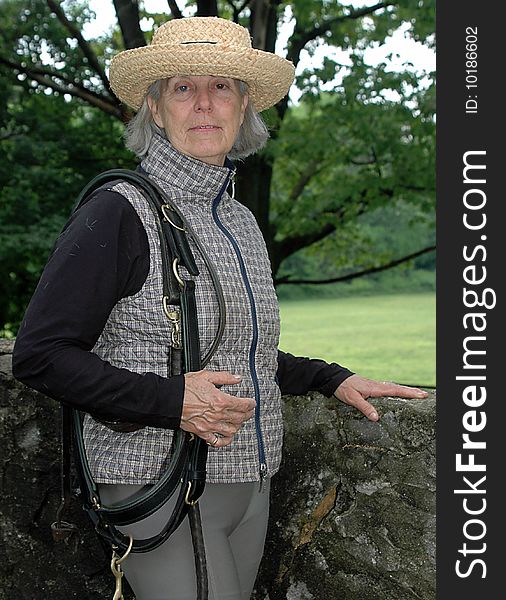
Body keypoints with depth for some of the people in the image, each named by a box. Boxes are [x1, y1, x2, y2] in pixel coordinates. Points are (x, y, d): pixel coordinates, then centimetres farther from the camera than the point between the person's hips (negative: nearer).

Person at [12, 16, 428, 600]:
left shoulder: (239, 220, 13)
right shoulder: (118, 213, -10)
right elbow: (39, 354, -13)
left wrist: (331, 378, 13)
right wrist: (170, 400, -20)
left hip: (248, 485, 7)